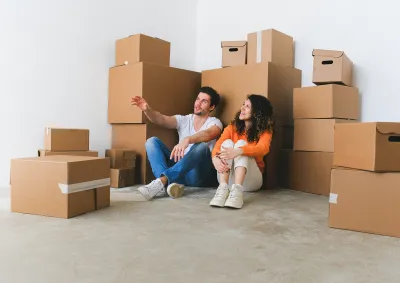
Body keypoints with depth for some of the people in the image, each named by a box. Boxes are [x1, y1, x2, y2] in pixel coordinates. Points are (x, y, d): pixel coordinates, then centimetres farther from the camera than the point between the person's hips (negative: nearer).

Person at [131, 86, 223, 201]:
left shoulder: (215, 122, 2)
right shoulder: (183, 119, 13)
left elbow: (207, 135, -23)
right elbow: (162, 120, -5)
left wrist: (187, 140, -42)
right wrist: (147, 110, -25)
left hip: (199, 174, -4)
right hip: (178, 171, 4)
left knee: (202, 146, -33)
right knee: (152, 141, -11)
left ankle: (162, 180, -40)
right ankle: (171, 182, -34)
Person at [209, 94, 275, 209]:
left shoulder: (265, 131, -2)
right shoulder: (232, 127, 6)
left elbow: (263, 149, -24)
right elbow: (218, 144, -10)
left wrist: (239, 151, -43)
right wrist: (215, 158, -34)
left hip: (250, 180, -2)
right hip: (228, 178, 2)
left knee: (241, 143, -24)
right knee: (227, 142, -21)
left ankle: (237, 190, -45)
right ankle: (223, 188, -38)